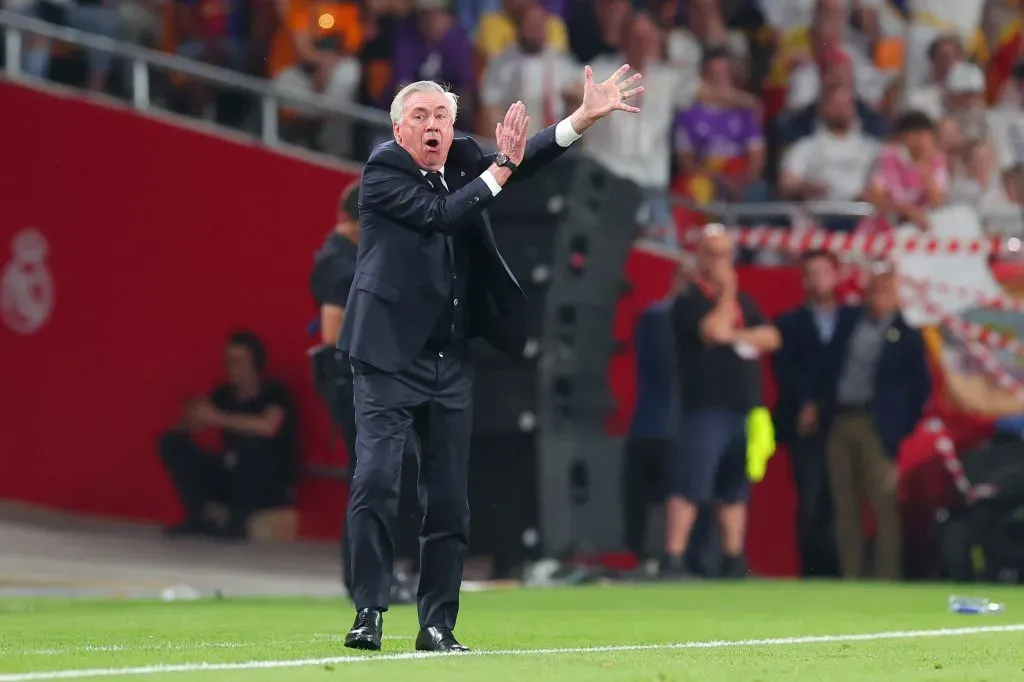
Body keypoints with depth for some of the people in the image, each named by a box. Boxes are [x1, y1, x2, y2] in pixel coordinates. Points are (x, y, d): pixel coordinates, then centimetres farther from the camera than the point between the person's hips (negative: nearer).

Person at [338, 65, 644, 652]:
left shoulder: (463, 161, 11)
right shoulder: (383, 170, -6)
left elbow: (523, 158, 2)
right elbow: (438, 215, -16)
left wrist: (586, 117, -9)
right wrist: (499, 168, -12)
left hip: (450, 361, 6)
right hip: (389, 356, -6)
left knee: (450, 498, 6)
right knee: (376, 481, -16)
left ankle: (438, 625, 12)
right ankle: (370, 613, -11)